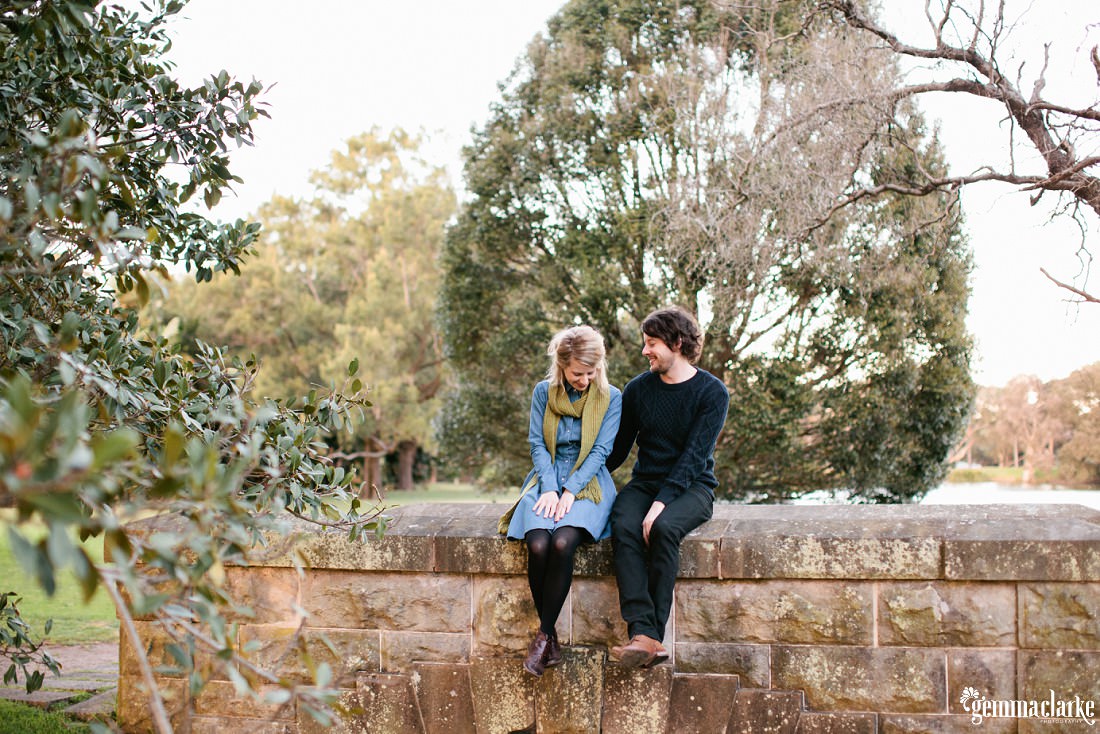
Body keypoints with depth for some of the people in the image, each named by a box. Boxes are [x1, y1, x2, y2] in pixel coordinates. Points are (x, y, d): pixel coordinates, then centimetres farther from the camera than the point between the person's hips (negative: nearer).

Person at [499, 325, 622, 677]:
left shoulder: (611, 398, 1)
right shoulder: (543, 392, 6)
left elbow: (600, 451, -5)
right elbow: (537, 444, 5)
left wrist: (569, 491, -15)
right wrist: (550, 488, -11)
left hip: (588, 484, -2)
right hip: (547, 479, 2)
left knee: (562, 543, -32)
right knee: (538, 545, -28)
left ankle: (543, 635, -21)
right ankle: (551, 642, -16)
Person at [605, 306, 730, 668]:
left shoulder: (712, 392, -5)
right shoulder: (638, 389, 8)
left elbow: (693, 456, -15)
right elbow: (617, 449, 17)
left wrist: (661, 503, -25)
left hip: (692, 486, -3)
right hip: (645, 482, 3)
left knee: (664, 528, -36)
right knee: (623, 527, -31)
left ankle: (652, 633, -33)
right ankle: (643, 635, -42)